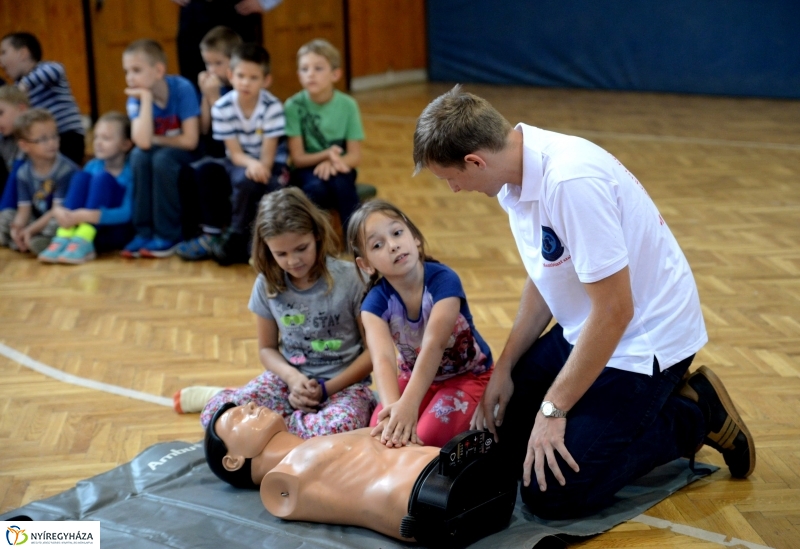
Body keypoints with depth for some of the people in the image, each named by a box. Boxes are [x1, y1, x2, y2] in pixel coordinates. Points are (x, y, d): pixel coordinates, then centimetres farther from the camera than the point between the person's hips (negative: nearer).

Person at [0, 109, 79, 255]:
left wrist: (31, 229, -26)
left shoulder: (67, 170, -15)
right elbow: (24, 209, -3)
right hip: (38, 222, 7)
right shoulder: (24, 173, 2)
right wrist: (17, 227, -26)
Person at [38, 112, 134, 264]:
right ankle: (63, 239, -29)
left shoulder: (131, 170, -9)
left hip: (116, 232, -5)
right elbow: (60, 206, 7)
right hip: (87, 227, 5)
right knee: (81, 176, -14)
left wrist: (84, 216, -34)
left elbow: (127, 213, -23)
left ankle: (82, 244, -36)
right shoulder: (93, 165, 8)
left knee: (102, 177, -23)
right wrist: (58, 210, -19)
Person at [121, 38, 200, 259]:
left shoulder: (182, 88, -22)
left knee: (162, 158, -32)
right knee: (139, 156, -26)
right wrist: (146, 99, -29)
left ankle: (168, 236, -20)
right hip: (161, 151, 4)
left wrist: (155, 140, -15)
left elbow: (190, 141, -24)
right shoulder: (136, 97, -12)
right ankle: (144, 232, -17)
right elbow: (143, 142, -28)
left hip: (189, 155, -4)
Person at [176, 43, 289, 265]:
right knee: (205, 171, -22)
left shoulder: (272, 107, -18)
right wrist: (251, 163, -34)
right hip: (241, 163, 4)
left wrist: (259, 168, -39)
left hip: (270, 166, -4)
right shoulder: (222, 108, -11)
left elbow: (268, 155, -18)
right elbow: (235, 153, -12)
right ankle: (212, 234, -14)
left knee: (247, 181, -34)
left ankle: (236, 240, -15)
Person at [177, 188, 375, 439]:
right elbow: (267, 348, 9)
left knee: (336, 429, -38)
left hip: (343, 382, -3)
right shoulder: (267, 286, -2)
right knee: (215, 414, -20)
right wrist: (292, 377, -13)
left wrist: (326, 389, -14)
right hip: (290, 378, 3)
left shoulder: (350, 280, -13)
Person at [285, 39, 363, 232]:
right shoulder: (294, 106, -12)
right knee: (316, 188, -35)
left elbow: (355, 156, -6)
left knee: (342, 185, -33)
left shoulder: (347, 105, -8)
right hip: (308, 168, -1)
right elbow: (298, 158, -10)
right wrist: (325, 154, -29)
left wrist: (333, 162, -27)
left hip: (338, 167, 1)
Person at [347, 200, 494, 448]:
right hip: (415, 375, 4)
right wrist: (393, 408, -55)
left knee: (426, 438, -24)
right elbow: (383, 358, -35)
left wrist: (408, 405, -54)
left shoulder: (443, 280, -28)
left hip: (467, 375, -4)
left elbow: (433, 344, -40)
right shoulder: (375, 302, -18)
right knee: (381, 432, -17)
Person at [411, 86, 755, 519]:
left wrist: (554, 409, -20)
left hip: (645, 335, -9)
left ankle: (694, 415, 4)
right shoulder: (516, 174, -1)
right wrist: (505, 367, 8)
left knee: (551, 494, -13)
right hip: (580, 330, 9)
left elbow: (614, 310, -27)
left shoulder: (570, 181, -30)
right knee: (502, 432, 12)